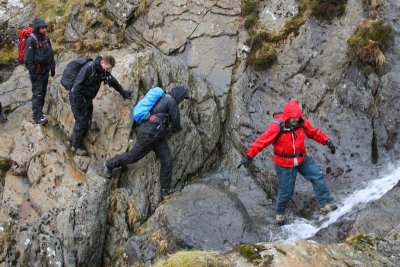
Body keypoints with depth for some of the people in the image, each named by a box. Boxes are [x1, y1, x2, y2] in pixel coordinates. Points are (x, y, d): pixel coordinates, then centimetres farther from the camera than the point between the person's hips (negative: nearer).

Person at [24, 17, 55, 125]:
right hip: (37, 71, -8)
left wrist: (52, 68, 15)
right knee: (37, 93, -10)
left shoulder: (46, 38, 8)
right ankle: (38, 117, -12)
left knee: (43, 92, 12)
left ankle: (39, 113, 22)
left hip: (45, 70, 8)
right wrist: (32, 72, -17)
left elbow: (51, 54, 17)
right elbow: (28, 58, -17)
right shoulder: (31, 40, -16)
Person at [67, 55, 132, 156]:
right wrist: (77, 103, -25)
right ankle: (76, 146, 10)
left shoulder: (104, 71, -2)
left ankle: (72, 139, 27)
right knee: (81, 121, -7)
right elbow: (77, 85, -26)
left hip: (87, 98, 8)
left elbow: (113, 81, 15)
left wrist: (123, 92, 19)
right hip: (77, 97, -8)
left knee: (87, 121, 9)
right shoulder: (89, 68, -27)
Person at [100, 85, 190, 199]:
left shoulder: (163, 99, 18)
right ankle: (108, 164, 24)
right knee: (132, 156, 3)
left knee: (167, 160, 3)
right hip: (149, 135, -10)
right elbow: (176, 121, -6)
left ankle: (165, 191, 5)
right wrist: (177, 128, 17)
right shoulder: (172, 102, -13)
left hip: (157, 136, 10)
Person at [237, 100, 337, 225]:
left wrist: (327, 141, -2)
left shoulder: (302, 122, -13)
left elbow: (314, 132, 5)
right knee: (286, 191, 5)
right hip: (284, 164, -4)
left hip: (301, 159, 5)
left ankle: (324, 204, 11)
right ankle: (280, 213, 32)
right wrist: (248, 156, -35)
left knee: (317, 176, -3)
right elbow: (261, 141, -29)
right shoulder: (277, 127, -27)